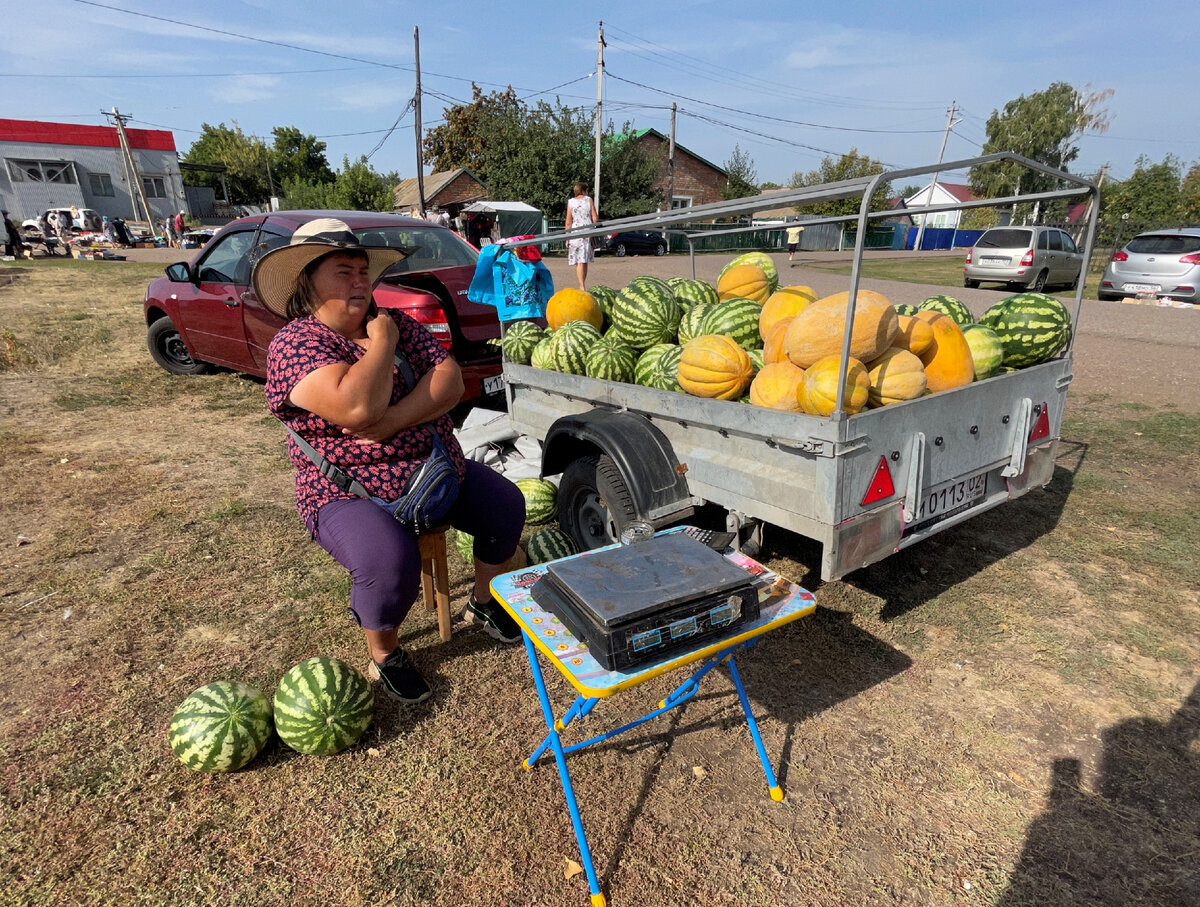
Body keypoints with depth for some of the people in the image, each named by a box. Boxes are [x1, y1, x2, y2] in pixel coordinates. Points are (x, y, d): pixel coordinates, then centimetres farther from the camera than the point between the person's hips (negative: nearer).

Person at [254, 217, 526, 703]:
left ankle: (483, 603, 24)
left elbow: (451, 383, -10)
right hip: (351, 494, -6)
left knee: (506, 504, 0)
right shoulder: (294, 344, -14)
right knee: (389, 560, -31)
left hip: (438, 468, 7)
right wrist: (382, 344, -17)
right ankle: (384, 655, 1)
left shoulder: (396, 322, 4)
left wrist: (391, 422, -25)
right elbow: (357, 408, -32)